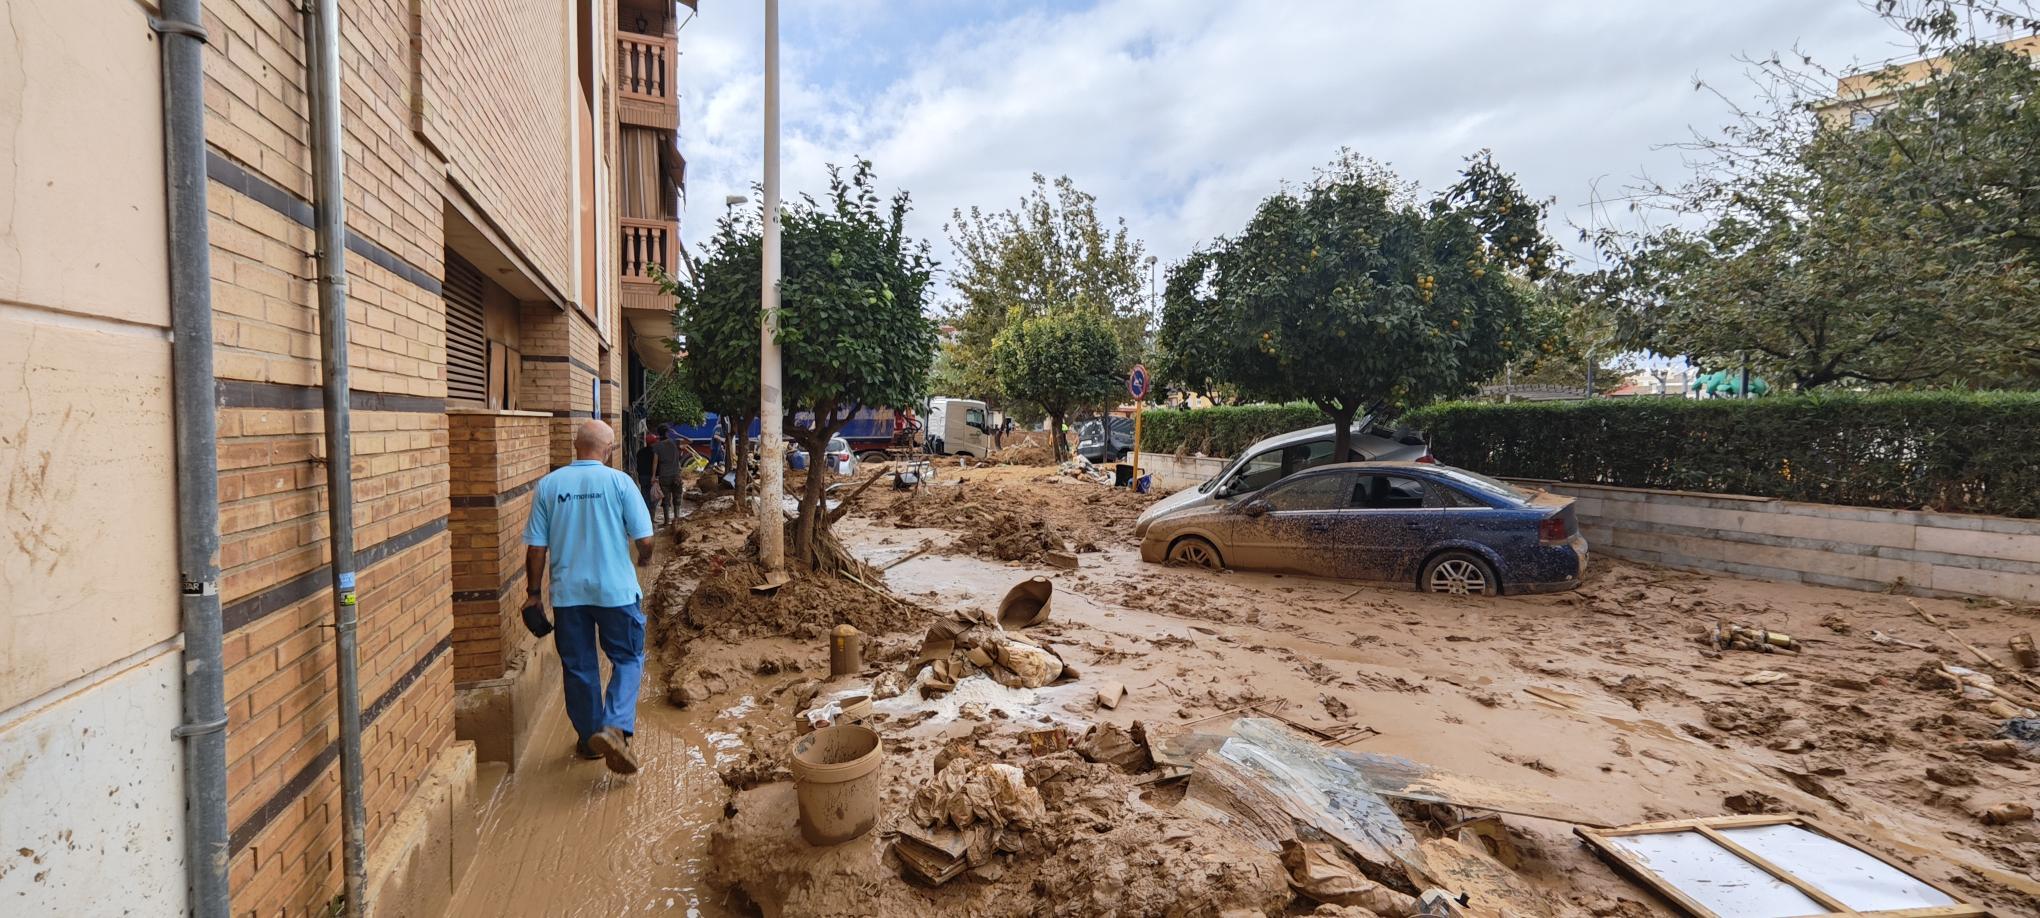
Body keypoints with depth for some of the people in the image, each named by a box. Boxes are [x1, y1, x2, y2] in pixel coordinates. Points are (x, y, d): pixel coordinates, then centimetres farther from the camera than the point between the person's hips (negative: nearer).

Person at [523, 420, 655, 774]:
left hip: (567, 592, 3)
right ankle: (615, 727, -9)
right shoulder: (619, 482, -8)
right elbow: (644, 538, -8)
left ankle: (589, 738, 26)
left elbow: (536, 546, 1)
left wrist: (534, 591, 12)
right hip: (615, 589, -3)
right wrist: (645, 558, 14)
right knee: (628, 659, 10)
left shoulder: (548, 485, -1)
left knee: (578, 666, 15)